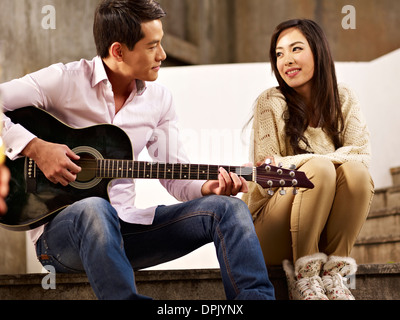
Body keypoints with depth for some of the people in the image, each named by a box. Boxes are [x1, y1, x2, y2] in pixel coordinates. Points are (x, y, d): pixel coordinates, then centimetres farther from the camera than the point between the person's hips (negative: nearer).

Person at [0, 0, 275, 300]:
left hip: (123, 226, 5)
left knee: (228, 208, -12)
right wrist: (35, 147, -24)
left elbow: (176, 177, 9)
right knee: (95, 210, -42)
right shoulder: (65, 81, -8)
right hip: (60, 229, -5)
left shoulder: (159, 100, 8)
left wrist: (208, 188, -12)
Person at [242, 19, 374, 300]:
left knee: (356, 171, -25)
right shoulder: (271, 103, -6)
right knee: (320, 169, -29)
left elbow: (362, 154, -13)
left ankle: (333, 273, -16)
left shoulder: (343, 100, 4)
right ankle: (304, 276, -21)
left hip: (328, 231, 3)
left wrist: (289, 163, -25)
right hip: (272, 233, -3)